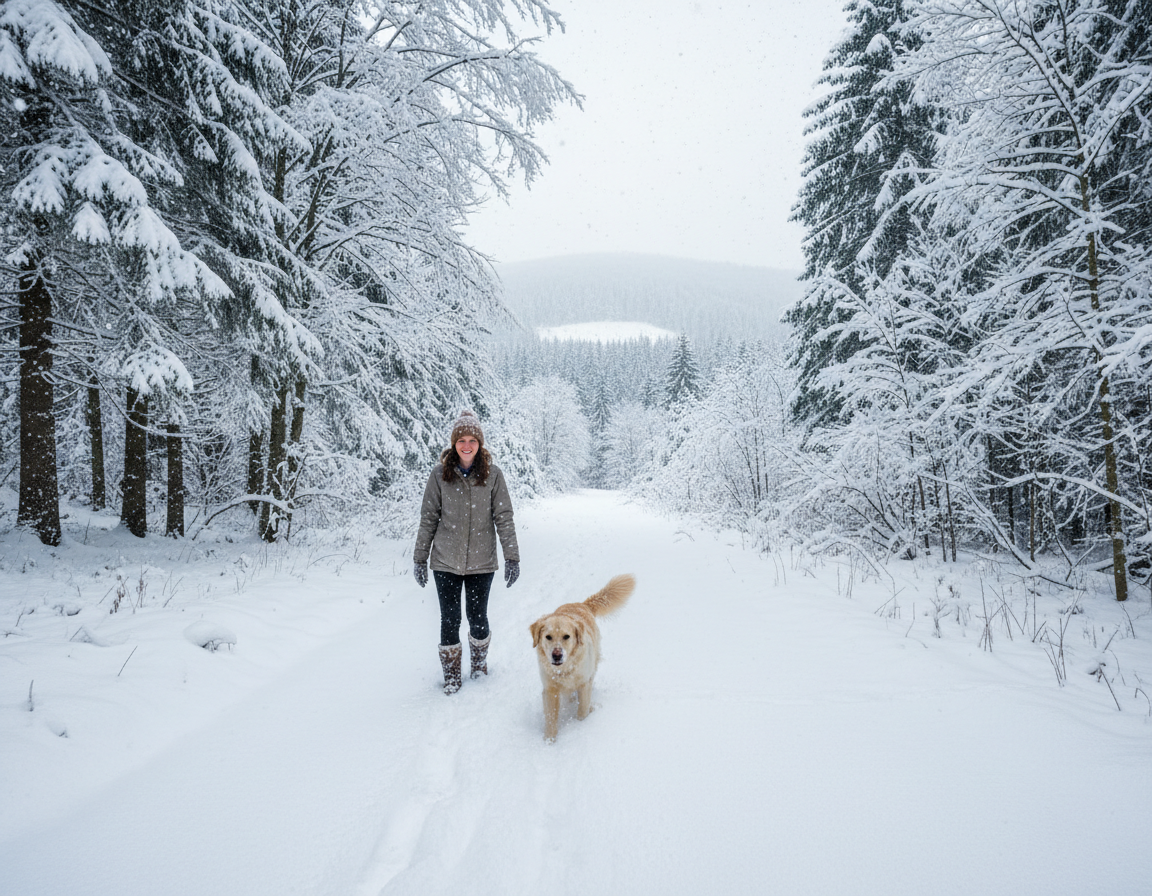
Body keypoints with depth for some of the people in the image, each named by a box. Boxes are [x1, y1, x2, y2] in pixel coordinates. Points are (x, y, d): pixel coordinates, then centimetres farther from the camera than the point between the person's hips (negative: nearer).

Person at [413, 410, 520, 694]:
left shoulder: (492, 474, -4)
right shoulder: (440, 474, -3)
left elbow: (504, 518, -1)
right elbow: (428, 518, 2)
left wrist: (511, 557, -4)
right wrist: (420, 558, 4)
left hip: (481, 561, 0)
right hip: (446, 561, 0)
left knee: (478, 617, 9)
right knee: (449, 619, 6)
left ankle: (479, 661, 37)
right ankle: (451, 673, 26)